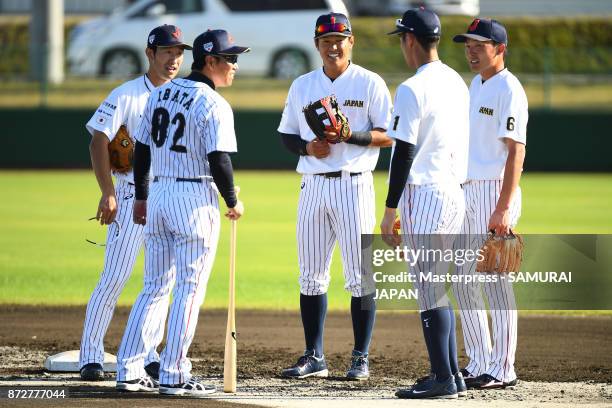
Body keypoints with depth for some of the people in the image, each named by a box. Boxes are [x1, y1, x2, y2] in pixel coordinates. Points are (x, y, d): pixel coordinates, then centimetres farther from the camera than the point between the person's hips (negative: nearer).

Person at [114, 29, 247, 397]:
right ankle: (174, 376, -3)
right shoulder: (214, 105, -12)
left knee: (155, 287, 13)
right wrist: (233, 202, -3)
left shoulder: (161, 94, 10)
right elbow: (219, 160, -17)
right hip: (196, 199, -7)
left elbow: (142, 149, 13)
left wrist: (141, 197, 21)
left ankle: (129, 370, 9)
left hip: (158, 194, 7)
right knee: (190, 290, -2)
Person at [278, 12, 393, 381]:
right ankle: (314, 358, 12)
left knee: (360, 275, -5)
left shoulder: (370, 84, -1)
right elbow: (287, 135, 16)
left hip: (354, 184, -4)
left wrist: (350, 135, -20)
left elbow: (388, 137, -5)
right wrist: (307, 146, -6)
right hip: (313, 184, 5)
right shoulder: (302, 86, 12)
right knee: (311, 276, 6)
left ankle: (361, 359, -1)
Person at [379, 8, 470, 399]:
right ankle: (451, 373, 17)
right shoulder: (457, 83, 12)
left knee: (429, 289, -6)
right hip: (455, 191, 9)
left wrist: (390, 211, -13)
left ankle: (443, 379, -6)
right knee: (438, 286, 15)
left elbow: (404, 154, -17)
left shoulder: (412, 90, -15)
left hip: (423, 194, -9)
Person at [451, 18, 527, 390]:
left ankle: (503, 369, -3)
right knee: (464, 280, 11)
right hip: (468, 192, 9)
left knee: (495, 281, -7)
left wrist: (504, 208, -25)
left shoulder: (509, 90, -12)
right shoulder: (476, 86, 16)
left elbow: (515, 152, -18)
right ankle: (479, 364, 19)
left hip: (495, 191, -9)